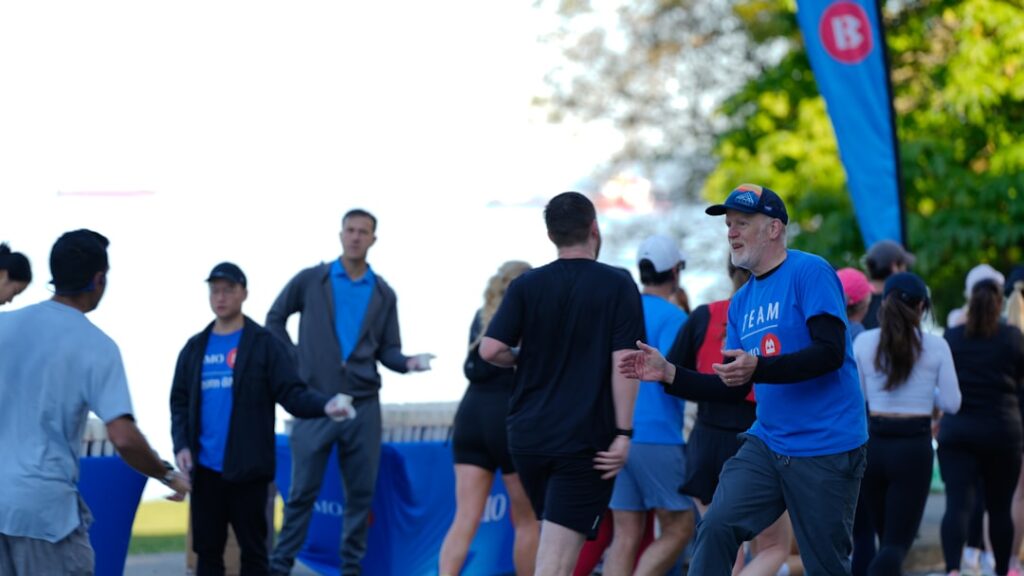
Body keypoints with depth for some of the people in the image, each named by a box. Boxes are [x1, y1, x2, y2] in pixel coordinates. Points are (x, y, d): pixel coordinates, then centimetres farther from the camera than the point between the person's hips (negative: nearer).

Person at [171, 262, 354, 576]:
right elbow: (180, 402, 12)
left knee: (253, 549, 3)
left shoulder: (264, 344, 0)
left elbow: (292, 394, -7)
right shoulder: (195, 348, 11)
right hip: (205, 468, 4)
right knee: (207, 549, 8)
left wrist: (325, 404, -27)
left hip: (248, 468, -3)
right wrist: (181, 445, -4)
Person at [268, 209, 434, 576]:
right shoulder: (310, 281, 2)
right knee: (303, 491, -1)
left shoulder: (383, 294, 8)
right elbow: (275, 318, 13)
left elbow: (387, 350, 9)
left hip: (363, 405, 2)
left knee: (361, 492, 5)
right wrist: (292, 360, 3)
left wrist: (408, 363, -11)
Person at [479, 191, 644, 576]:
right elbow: (624, 362, -12)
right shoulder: (618, 285, -4)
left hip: (527, 433, 4)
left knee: (553, 543, 23)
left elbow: (490, 349, -6)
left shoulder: (527, 286, 2)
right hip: (585, 439, -4)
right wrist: (623, 433, -10)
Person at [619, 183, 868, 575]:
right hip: (767, 443, 6)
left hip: (826, 450, -6)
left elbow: (830, 352, -20)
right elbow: (735, 388, 15)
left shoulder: (809, 272, -9)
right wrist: (669, 374, 3)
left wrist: (757, 368, -30)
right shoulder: (742, 301, 14)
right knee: (716, 528, -12)